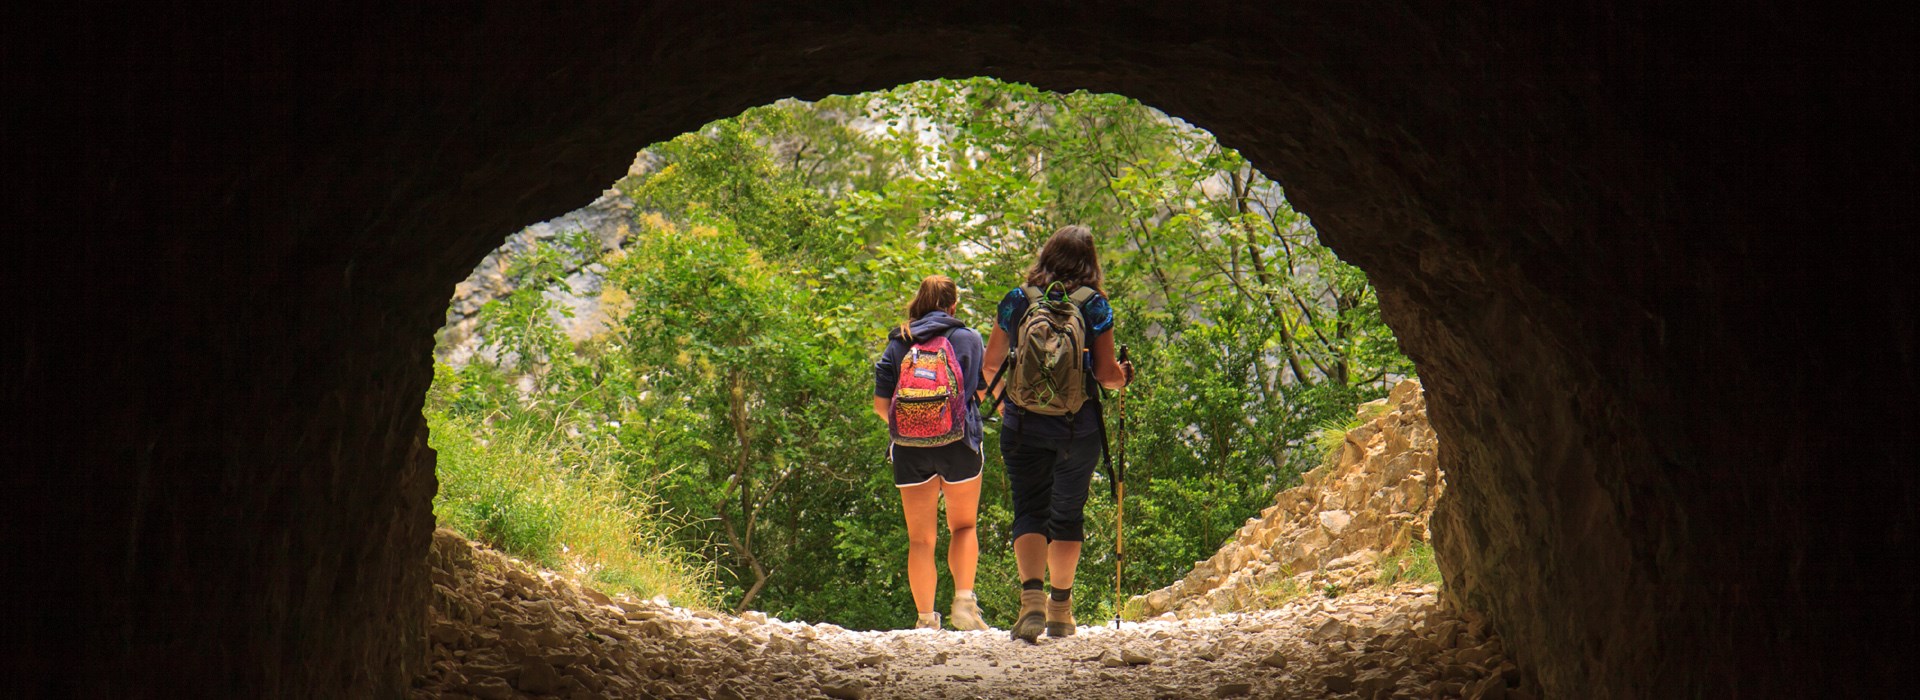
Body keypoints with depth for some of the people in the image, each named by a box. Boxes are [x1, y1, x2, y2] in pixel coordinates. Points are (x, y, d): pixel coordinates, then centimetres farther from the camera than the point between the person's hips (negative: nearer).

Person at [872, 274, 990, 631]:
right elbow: (983, 392, 8)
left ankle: (926, 619, 3)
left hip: (910, 450, 1)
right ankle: (964, 598, -4)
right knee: (963, 527, 16)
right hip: (959, 443, -1)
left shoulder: (897, 345, 5)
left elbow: (881, 405, 2)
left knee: (920, 538, 7)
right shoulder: (969, 338, 1)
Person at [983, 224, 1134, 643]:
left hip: (1023, 424, 0)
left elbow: (991, 366, 9)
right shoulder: (1094, 305, -2)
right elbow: (1107, 374, -5)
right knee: (1068, 514, 13)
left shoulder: (1016, 301, 3)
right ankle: (1060, 608, 19)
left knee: (1028, 512, 4)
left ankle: (1031, 595, -17)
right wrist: (1124, 376, 19)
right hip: (1078, 427, 0)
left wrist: (1004, 400, 29)